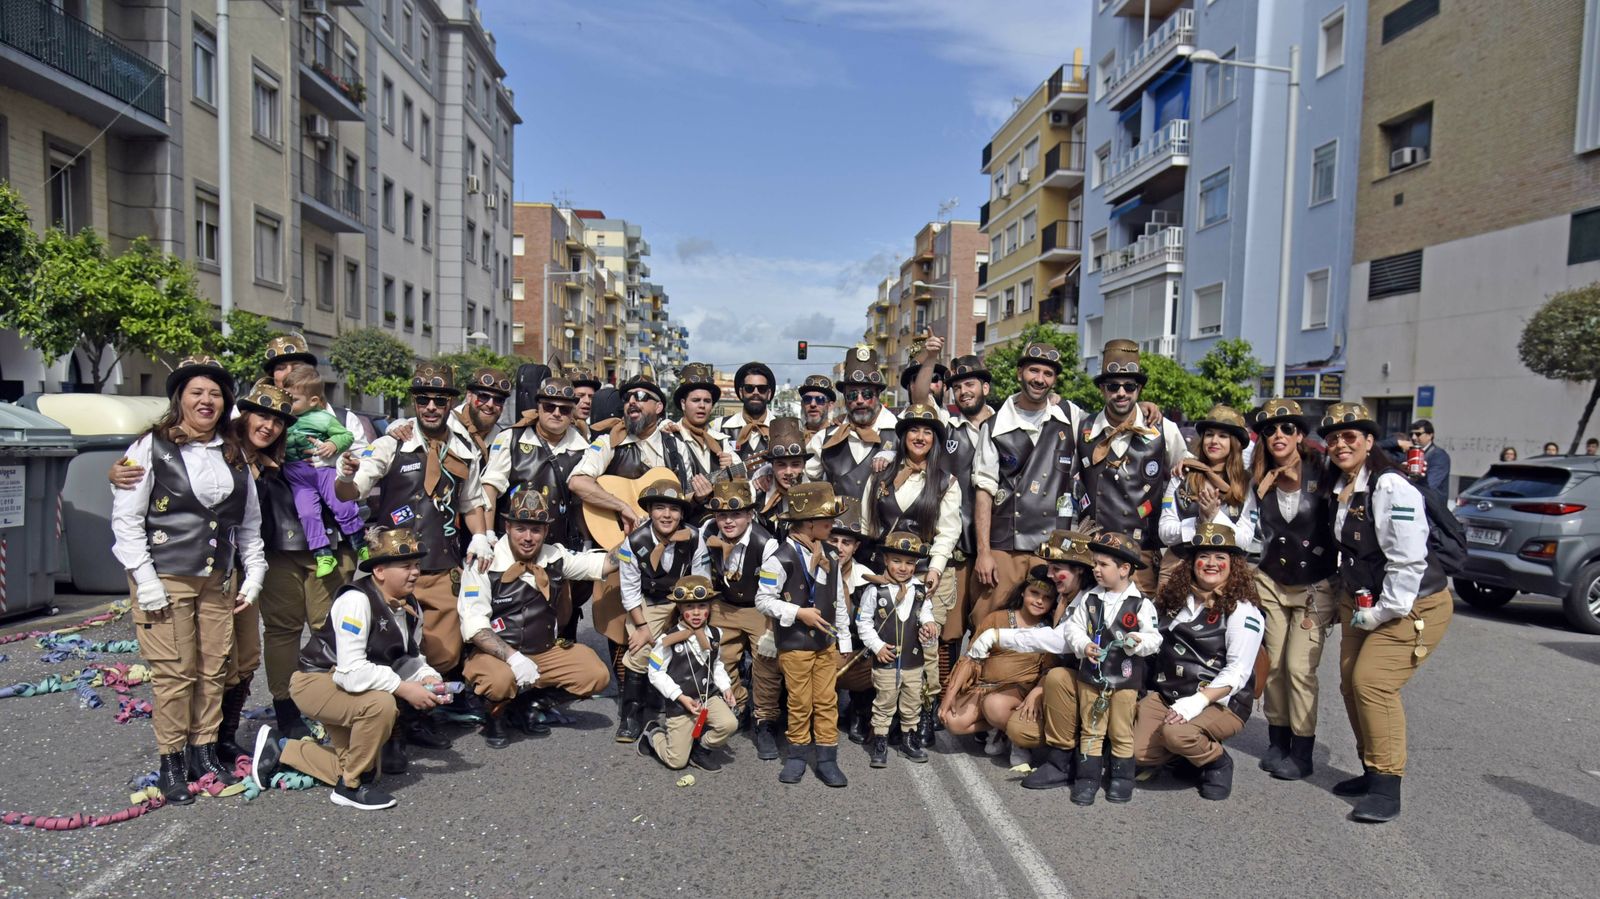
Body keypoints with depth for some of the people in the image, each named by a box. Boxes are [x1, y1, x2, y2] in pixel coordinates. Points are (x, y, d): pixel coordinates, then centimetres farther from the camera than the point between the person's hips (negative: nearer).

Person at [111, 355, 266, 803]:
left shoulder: (234, 453, 11)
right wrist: (145, 580, -12)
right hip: (165, 579, -5)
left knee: (214, 669, 8)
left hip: (217, 580, 5)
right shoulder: (152, 447, -4)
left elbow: (249, 521, 16)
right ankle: (171, 762, 12)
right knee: (174, 672, -2)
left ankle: (204, 751, 22)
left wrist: (254, 573, 8)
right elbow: (125, 519, -7)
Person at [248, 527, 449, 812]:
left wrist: (428, 679, -18)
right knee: (381, 704, -36)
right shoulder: (356, 601, -29)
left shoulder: (410, 606, -4)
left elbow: (409, 658, 3)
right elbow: (351, 671, -35)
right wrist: (404, 689, -31)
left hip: (349, 690, 9)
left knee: (357, 766, 13)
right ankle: (352, 786, -13)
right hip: (316, 681, -9)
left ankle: (279, 749, 31)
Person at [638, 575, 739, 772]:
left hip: (709, 695, 4)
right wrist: (681, 697, -16)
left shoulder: (715, 634, 0)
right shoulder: (668, 639, -16)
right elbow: (656, 674, -11)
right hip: (680, 703, -4)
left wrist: (725, 687, 0)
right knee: (676, 762, 1)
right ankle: (653, 733, 31)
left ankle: (701, 748, 4)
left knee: (729, 724, -26)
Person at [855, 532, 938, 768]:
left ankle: (911, 737, 33)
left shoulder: (920, 589, -1)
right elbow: (863, 621, -7)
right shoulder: (874, 589, -13)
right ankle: (879, 740, 20)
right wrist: (877, 645, -11)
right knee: (884, 702, 7)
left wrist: (928, 623, -6)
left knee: (912, 702, 16)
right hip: (885, 660, -4)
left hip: (914, 660, 4)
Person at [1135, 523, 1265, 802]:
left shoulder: (1242, 611, -6)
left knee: (1175, 732, -34)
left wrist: (1198, 701, -26)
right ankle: (1191, 749, 16)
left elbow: (1237, 671, -15)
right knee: (1138, 750, -16)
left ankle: (1218, 763, 0)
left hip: (1220, 702, -5)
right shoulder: (1175, 599, 12)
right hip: (1166, 694, 5)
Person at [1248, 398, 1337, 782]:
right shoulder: (1259, 479, -2)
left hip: (1315, 587, -3)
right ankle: (1277, 742, 22)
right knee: (1274, 665, 6)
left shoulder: (1322, 470, -12)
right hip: (1271, 583, 3)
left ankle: (1302, 753, 9)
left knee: (1300, 668, -6)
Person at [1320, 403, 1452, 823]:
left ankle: (1386, 788, -5)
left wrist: (1381, 613, -18)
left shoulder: (1391, 487, -21)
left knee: (1372, 682, -16)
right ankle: (1372, 771, 24)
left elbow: (1408, 562, -24)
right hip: (1360, 601, 9)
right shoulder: (1340, 488, 5)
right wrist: (1352, 605, 9)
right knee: (1351, 682, 8)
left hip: (1412, 604, -9)